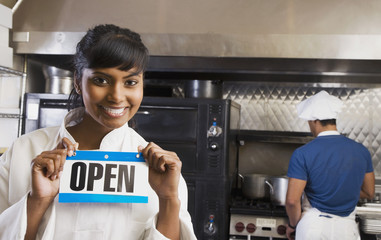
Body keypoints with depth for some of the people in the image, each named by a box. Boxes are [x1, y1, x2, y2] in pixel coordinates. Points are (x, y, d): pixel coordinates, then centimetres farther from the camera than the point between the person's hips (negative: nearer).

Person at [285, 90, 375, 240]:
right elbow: (369, 193, 9)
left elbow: (292, 201, -16)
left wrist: (292, 225, 1)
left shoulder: (302, 154, -15)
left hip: (312, 225, -3)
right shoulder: (361, 151, -2)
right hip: (346, 227, 3)